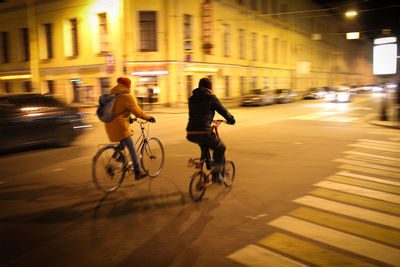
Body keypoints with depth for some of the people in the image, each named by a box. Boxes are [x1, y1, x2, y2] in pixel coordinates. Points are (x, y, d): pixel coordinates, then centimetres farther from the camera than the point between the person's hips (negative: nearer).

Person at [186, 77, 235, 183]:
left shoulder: (192, 98, 18)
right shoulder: (211, 97, 1)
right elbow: (223, 110, 9)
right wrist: (231, 119, 29)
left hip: (190, 134, 6)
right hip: (203, 132, -6)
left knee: (204, 145, 36)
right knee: (220, 148, 17)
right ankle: (216, 174, 10)